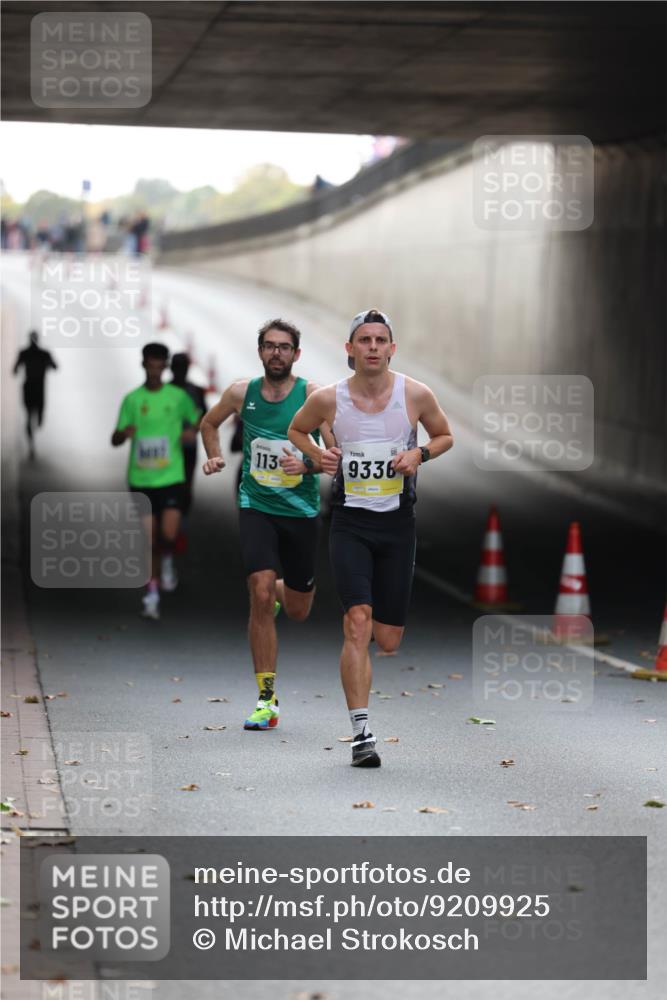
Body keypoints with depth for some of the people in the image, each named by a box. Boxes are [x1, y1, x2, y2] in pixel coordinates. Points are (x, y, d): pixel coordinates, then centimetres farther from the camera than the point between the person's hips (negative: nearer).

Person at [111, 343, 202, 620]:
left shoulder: (178, 396, 2)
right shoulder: (132, 399, 2)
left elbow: (197, 418, 20)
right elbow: (115, 440, 3)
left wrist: (192, 431, -3)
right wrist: (124, 433, -21)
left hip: (171, 476, -1)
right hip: (141, 480, 1)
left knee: (168, 534, -14)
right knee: (149, 539, 1)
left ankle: (167, 561, 20)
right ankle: (152, 594, 13)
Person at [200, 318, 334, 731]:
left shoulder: (313, 395, -7)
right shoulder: (241, 393, 0)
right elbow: (210, 422, 21)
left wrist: (306, 466, -25)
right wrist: (215, 457, 6)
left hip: (301, 509, 0)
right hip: (256, 506, 0)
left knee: (298, 612, 10)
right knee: (260, 595, -18)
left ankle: (280, 590, 49)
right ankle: (267, 698, -11)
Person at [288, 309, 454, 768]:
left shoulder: (416, 395, -4)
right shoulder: (328, 399, -4)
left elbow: (446, 436, 13)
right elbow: (296, 430, 16)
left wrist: (420, 454, -8)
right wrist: (317, 454, -4)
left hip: (398, 523, 1)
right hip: (350, 522, -1)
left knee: (388, 640, 6)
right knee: (358, 621, -18)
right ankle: (362, 733, -17)